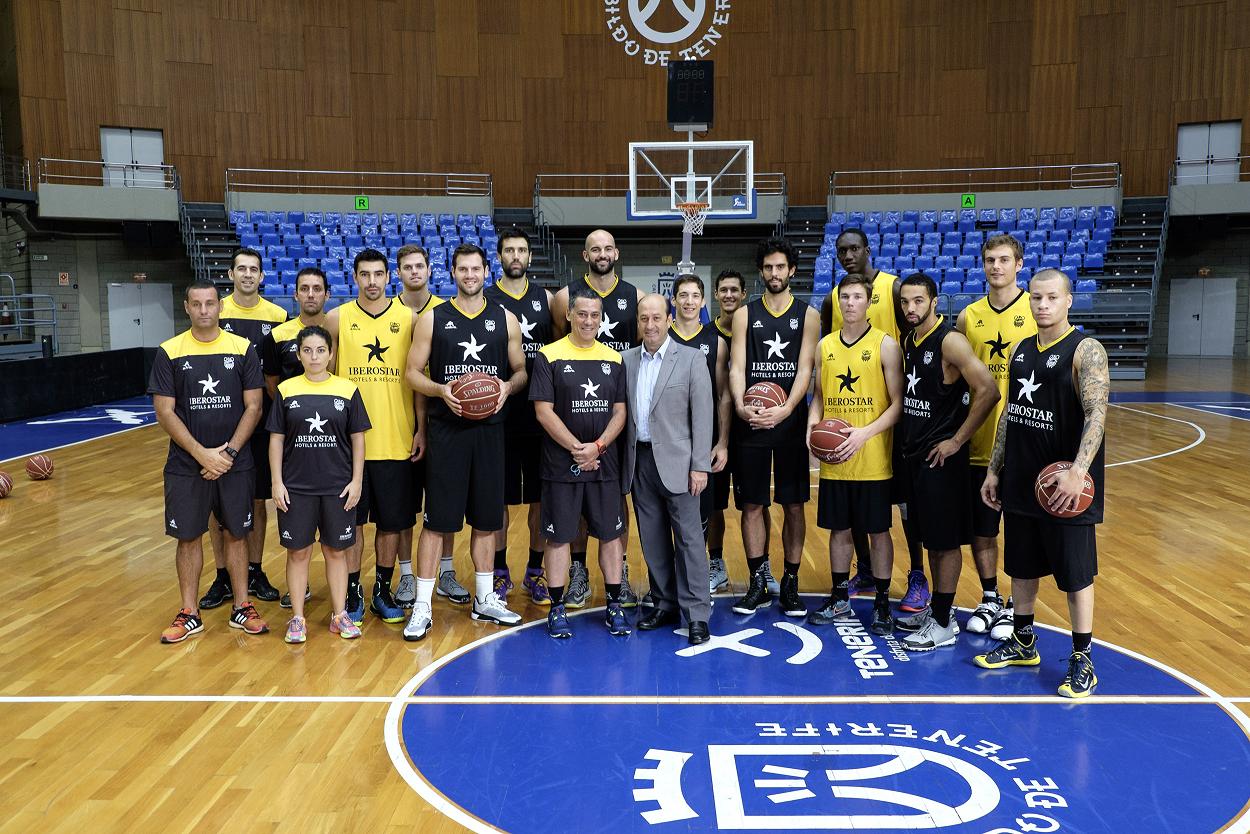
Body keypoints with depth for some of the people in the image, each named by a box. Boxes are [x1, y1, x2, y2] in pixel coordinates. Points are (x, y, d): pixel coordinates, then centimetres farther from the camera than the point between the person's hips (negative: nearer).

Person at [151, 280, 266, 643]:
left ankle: (241, 607, 21)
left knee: (235, 533, 9)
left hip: (235, 463, 0)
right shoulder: (169, 352, -2)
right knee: (188, 536, 7)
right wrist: (203, 454, -13)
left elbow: (253, 407, -2)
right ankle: (190, 614, 19)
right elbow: (164, 412, -5)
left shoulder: (243, 349, -1)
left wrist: (229, 452, -12)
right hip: (186, 464, 0)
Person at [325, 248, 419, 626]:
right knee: (351, 520, 7)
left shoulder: (409, 318, 3)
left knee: (392, 521, 8)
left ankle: (383, 589, 24)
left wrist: (421, 429, 0)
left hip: (396, 439, 0)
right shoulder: (337, 318, 3)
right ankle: (352, 592, 20)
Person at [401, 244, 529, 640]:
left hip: (489, 429, 2)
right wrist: (441, 390, -16)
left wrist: (508, 386, -9)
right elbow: (413, 372, 2)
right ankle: (422, 607, 7)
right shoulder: (433, 318, 2)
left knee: (486, 518, 11)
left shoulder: (505, 319, 7)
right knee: (436, 520, -1)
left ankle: (485, 599, 25)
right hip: (445, 429, -2)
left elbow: (520, 370, 12)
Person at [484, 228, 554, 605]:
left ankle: (535, 573, 21)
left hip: (541, 412, 2)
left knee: (541, 496, 8)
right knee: (499, 496, 6)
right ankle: (499, 572, 20)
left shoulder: (545, 298, 8)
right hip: (500, 414, -2)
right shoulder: (486, 299, 1)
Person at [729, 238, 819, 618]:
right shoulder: (744, 314, 7)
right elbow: (737, 367, -2)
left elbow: (805, 368, -5)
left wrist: (787, 409, -21)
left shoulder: (807, 315, 4)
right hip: (751, 423, 1)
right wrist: (740, 406, -20)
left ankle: (791, 583, 17)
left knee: (793, 505, 6)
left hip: (790, 422, 0)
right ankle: (758, 584, 17)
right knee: (752, 505, 5)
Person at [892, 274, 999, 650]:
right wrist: (905, 440, 11)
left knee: (946, 540, 2)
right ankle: (936, 609, 28)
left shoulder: (950, 341, -15)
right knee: (929, 537, 16)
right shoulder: (907, 341, 10)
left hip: (941, 456, -8)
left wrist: (957, 440, -17)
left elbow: (988, 392, -21)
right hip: (913, 451, 8)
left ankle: (943, 624, 10)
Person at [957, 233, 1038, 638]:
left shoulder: (1036, 311, -4)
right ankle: (989, 599, 28)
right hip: (979, 442, 4)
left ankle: (1015, 607, 20)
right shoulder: (969, 316, 7)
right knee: (980, 528, 12)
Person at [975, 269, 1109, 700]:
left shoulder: (1086, 350, -11)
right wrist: (994, 469, 13)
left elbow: (1096, 414, -21)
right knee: (1021, 565, 16)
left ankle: (1082, 660, 15)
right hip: (1020, 482, 7)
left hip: (1065, 486, -6)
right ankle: (1022, 642, 32)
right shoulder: (1020, 350, 9)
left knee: (1075, 573, 3)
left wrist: (1078, 472, -33)